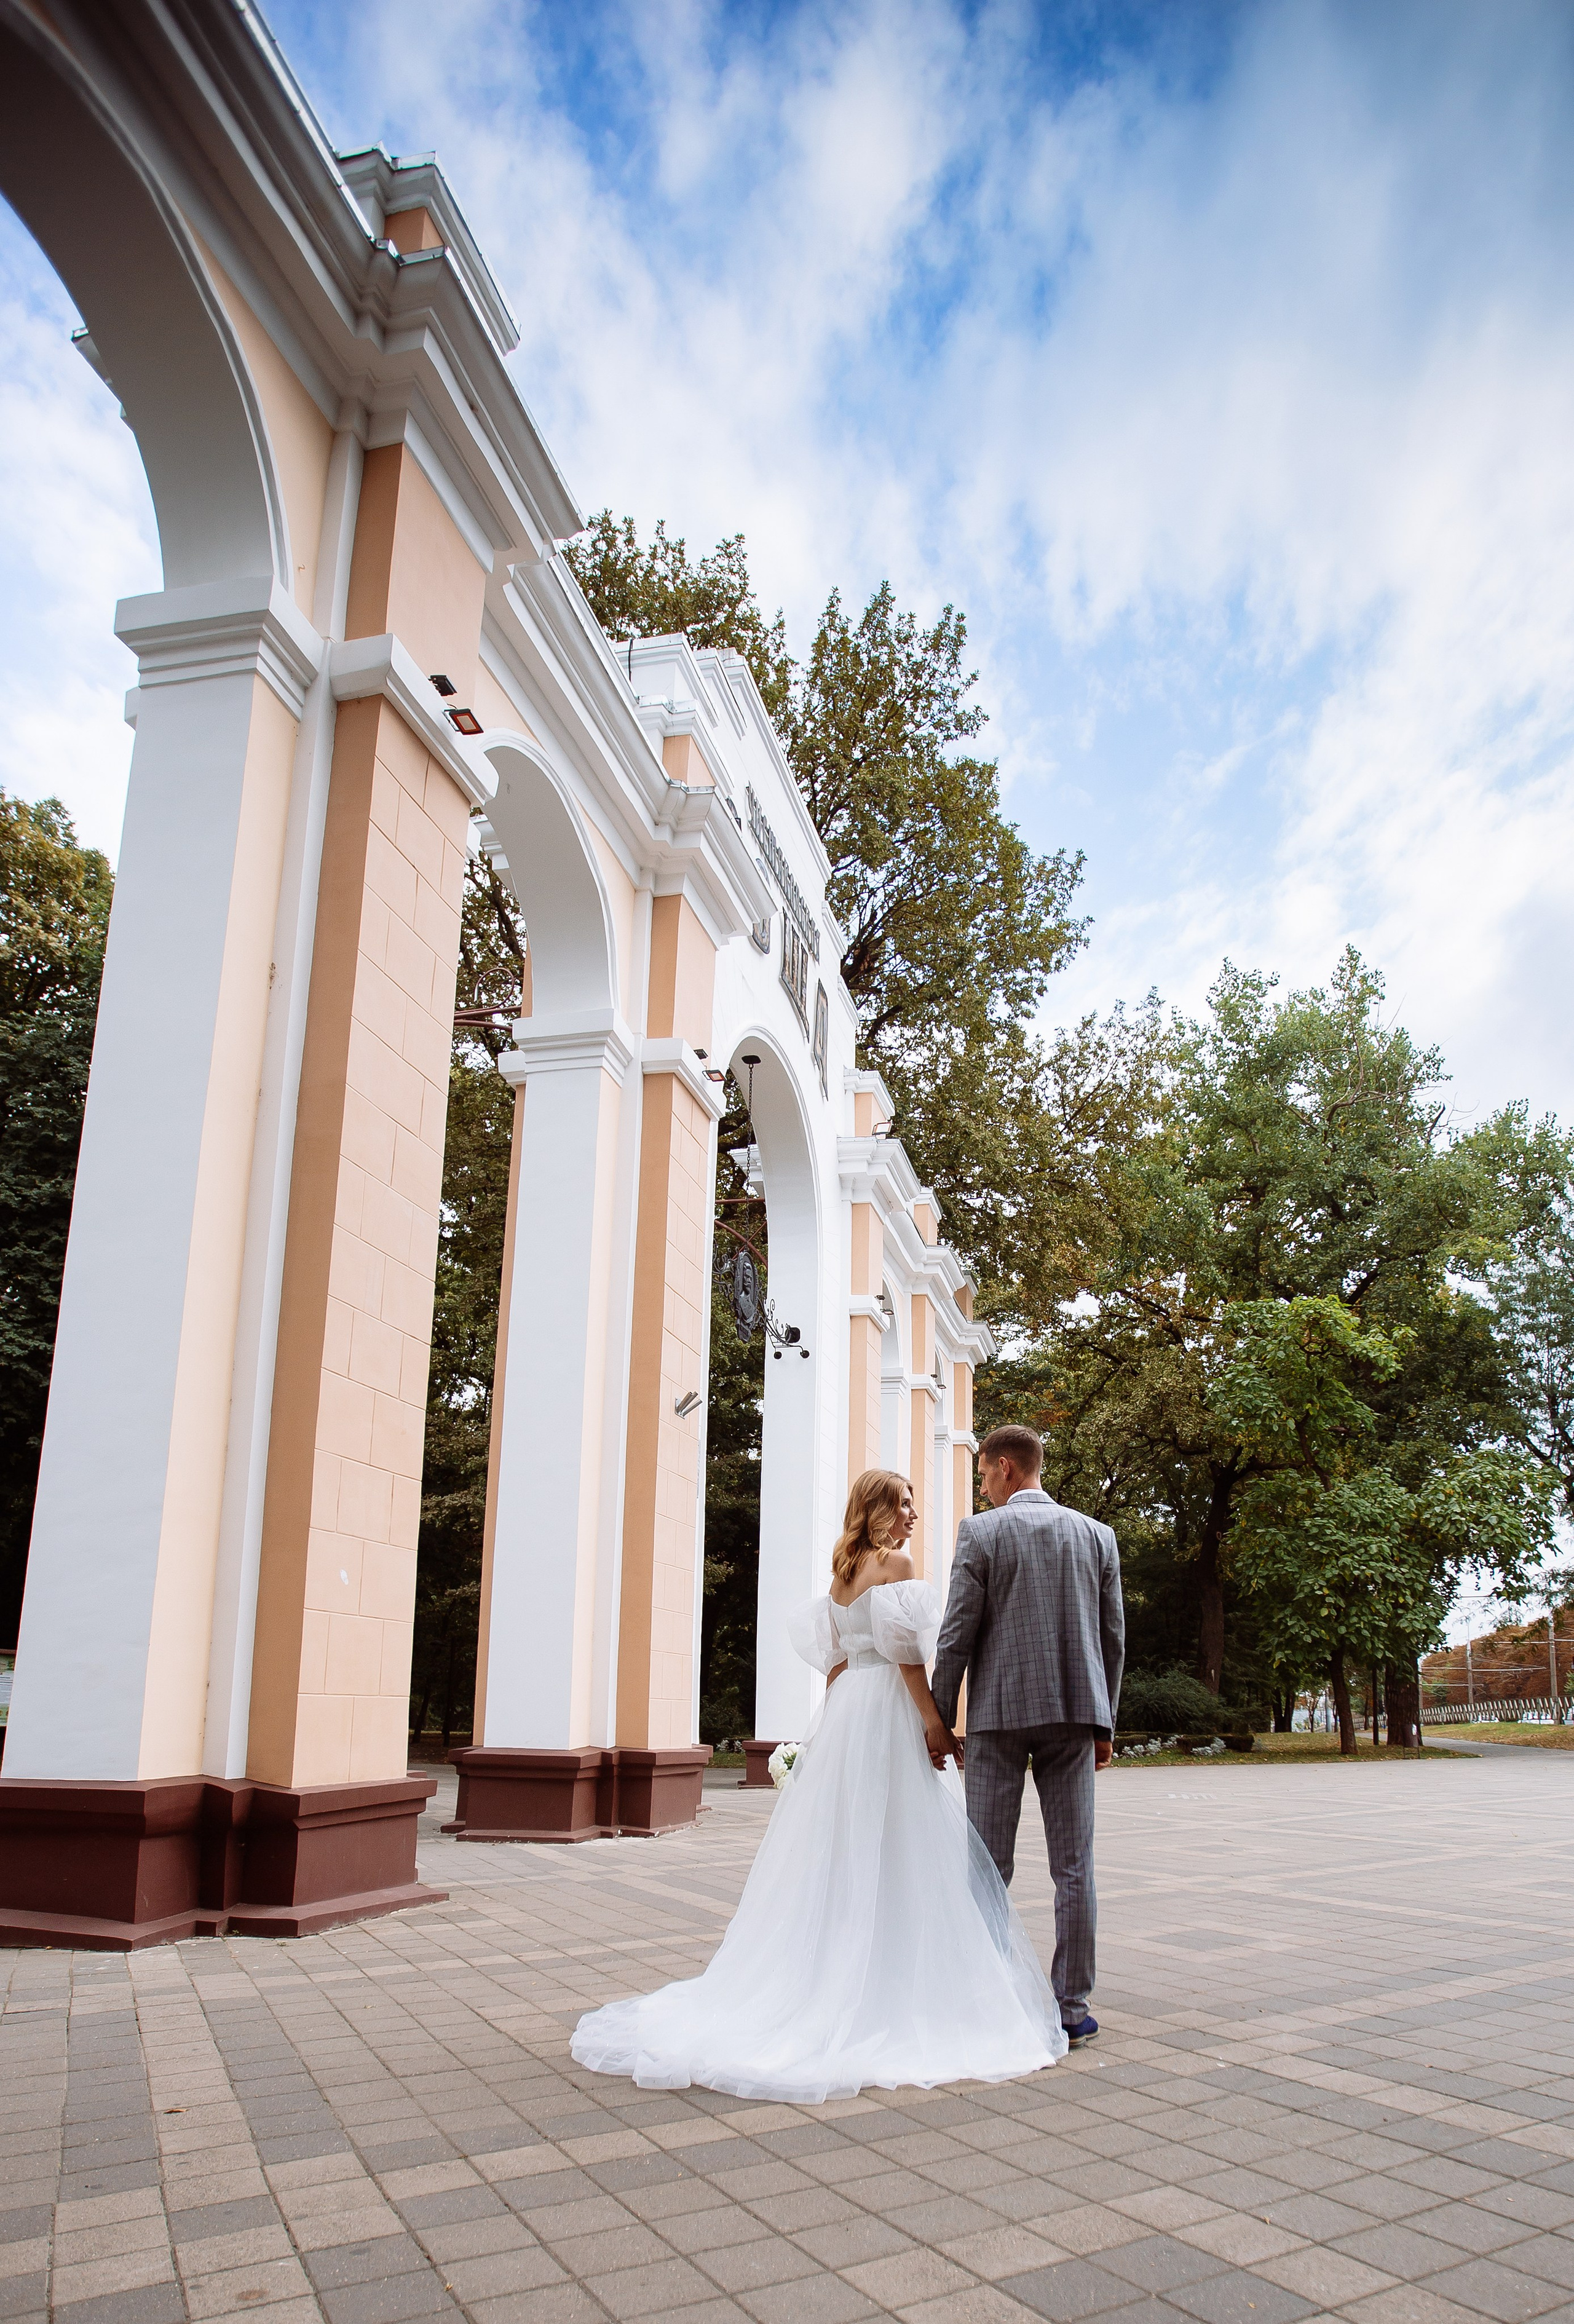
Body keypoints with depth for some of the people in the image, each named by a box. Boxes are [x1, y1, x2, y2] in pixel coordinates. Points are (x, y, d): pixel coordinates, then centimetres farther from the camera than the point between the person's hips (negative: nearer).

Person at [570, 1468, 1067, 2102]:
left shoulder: (842, 1570, 15)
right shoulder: (895, 1562, -9)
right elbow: (903, 1652, -17)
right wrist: (935, 1722, -16)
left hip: (843, 1710, 8)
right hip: (890, 1715, -8)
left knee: (841, 1854, 11)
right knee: (901, 1852, -3)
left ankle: (827, 1985, 16)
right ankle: (899, 1995, 0)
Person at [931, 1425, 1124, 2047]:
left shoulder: (980, 1532, -4)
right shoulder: (1096, 1534, 7)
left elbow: (956, 1637, -6)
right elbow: (1113, 1638, 10)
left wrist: (939, 1719, 2)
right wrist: (1104, 1723, 17)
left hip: (999, 1712, -3)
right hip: (1074, 1712, 3)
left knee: (989, 1868, 4)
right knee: (1073, 1868, 7)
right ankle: (1072, 2009, 10)